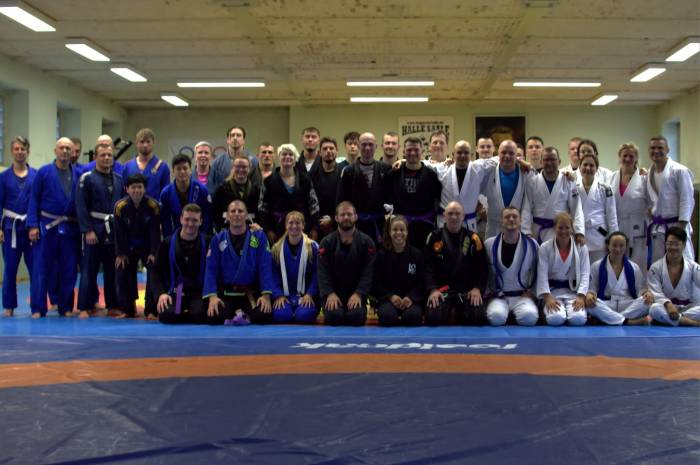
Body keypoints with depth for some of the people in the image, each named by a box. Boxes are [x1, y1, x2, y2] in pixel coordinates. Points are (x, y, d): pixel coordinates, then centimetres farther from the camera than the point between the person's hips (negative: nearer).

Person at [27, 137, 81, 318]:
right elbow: (34, 199, -1)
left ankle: (66, 308, 18)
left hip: (70, 228, 2)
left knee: (69, 271, 6)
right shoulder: (44, 172, 0)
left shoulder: (78, 174, 6)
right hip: (47, 226, -2)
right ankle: (38, 309, 8)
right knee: (42, 270, 0)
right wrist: (33, 225, -8)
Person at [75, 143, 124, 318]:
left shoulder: (119, 179, 11)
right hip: (94, 230, -4)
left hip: (115, 231, 5)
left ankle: (113, 305, 19)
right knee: (89, 270, -1)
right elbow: (81, 206, -8)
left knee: (113, 270, 10)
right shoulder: (87, 178, -4)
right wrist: (87, 230, -15)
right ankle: (84, 307, 5)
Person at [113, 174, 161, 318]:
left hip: (148, 246, -2)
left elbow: (155, 231, -14)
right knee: (123, 274, 0)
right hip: (128, 247, 2)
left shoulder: (153, 205, -17)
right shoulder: (120, 206, -14)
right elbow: (119, 232, -10)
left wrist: (153, 253, -17)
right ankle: (127, 309, 17)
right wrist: (120, 253, -10)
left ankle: (151, 310, -6)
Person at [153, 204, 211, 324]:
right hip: (175, 293, 1)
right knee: (167, 315, -26)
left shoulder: (208, 243, 0)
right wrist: (161, 293, -6)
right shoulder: (168, 243, 5)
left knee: (198, 315, -30)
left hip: (199, 293, -1)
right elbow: (156, 271, 6)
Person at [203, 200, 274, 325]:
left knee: (264, 315, -30)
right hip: (226, 294, 1)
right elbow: (211, 269, -1)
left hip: (252, 294, -1)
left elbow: (265, 268, -4)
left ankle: (242, 315, 1)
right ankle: (239, 315, 2)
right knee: (213, 317, -28)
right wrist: (212, 296, -16)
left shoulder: (259, 237, 2)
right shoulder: (218, 240, 5)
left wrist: (266, 295, -16)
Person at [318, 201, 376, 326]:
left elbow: (368, 272, -5)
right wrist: (330, 293, -17)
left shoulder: (366, 242, 2)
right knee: (334, 316, -27)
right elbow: (323, 271, -3)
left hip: (356, 293, 0)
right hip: (333, 292, 0)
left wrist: (358, 294, -17)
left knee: (356, 316, -28)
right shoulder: (327, 242, 4)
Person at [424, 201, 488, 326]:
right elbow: (427, 267, -1)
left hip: (467, 290, 1)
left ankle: (460, 313, 14)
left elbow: (482, 267, 5)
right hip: (442, 289, -1)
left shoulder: (473, 238, 5)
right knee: (433, 318, -26)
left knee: (478, 318, -22)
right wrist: (433, 289, -14)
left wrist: (477, 288, -10)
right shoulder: (434, 237, 2)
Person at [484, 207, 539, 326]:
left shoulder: (532, 244, 2)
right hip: (498, 296, -1)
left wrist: (531, 291, 4)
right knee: (496, 316, -34)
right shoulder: (489, 244, 1)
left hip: (523, 296, 1)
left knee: (529, 316, -31)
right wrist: (490, 293, 3)